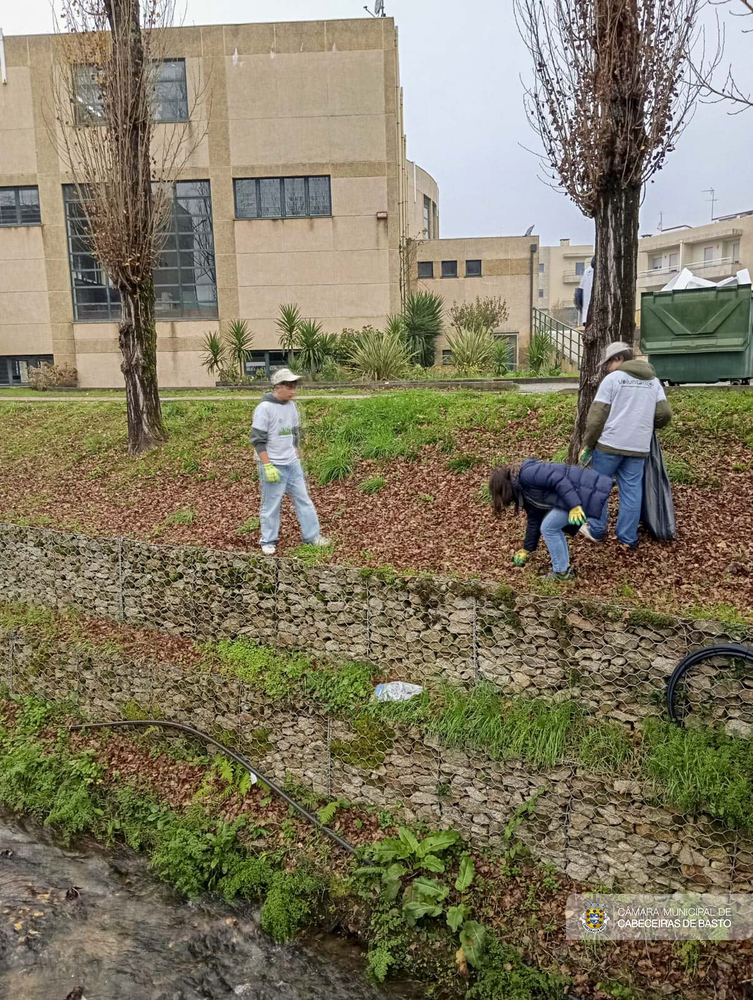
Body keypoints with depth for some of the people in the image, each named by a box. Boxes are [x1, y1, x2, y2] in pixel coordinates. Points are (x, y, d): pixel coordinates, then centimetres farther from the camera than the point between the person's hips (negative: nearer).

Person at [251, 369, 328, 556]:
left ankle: (311, 535, 20)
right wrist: (267, 466, -20)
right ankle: (268, 541, 17)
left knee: (303, 499, 10)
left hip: (292, 464, 7)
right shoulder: (264, 408, -16)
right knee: (271, 504, 4)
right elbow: (258, 440, -16)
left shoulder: (291, 406, 6)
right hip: (274, 466, -7)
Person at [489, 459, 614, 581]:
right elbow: (534, 521, 26)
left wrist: (574, 506, -25)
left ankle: (562, 572, 11)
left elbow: (558, 480, -21)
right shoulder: (525, 493, 20)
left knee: (548, 528, -2)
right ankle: (565, 566, 28)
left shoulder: (527, 474, -11)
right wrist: (527, 549, 32)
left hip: (583, 489, -10)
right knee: (552, 526, 17)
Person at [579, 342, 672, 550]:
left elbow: (596, 416, -8)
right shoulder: (653, 380, 11)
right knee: (632, 491, 7)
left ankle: (596, 530, 17)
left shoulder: (613, 378, -4)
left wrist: (587, 444, 0)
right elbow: (665, 414, 6)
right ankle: (628, 538, 9)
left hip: (610, 444, -4)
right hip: (639, 447, 4)